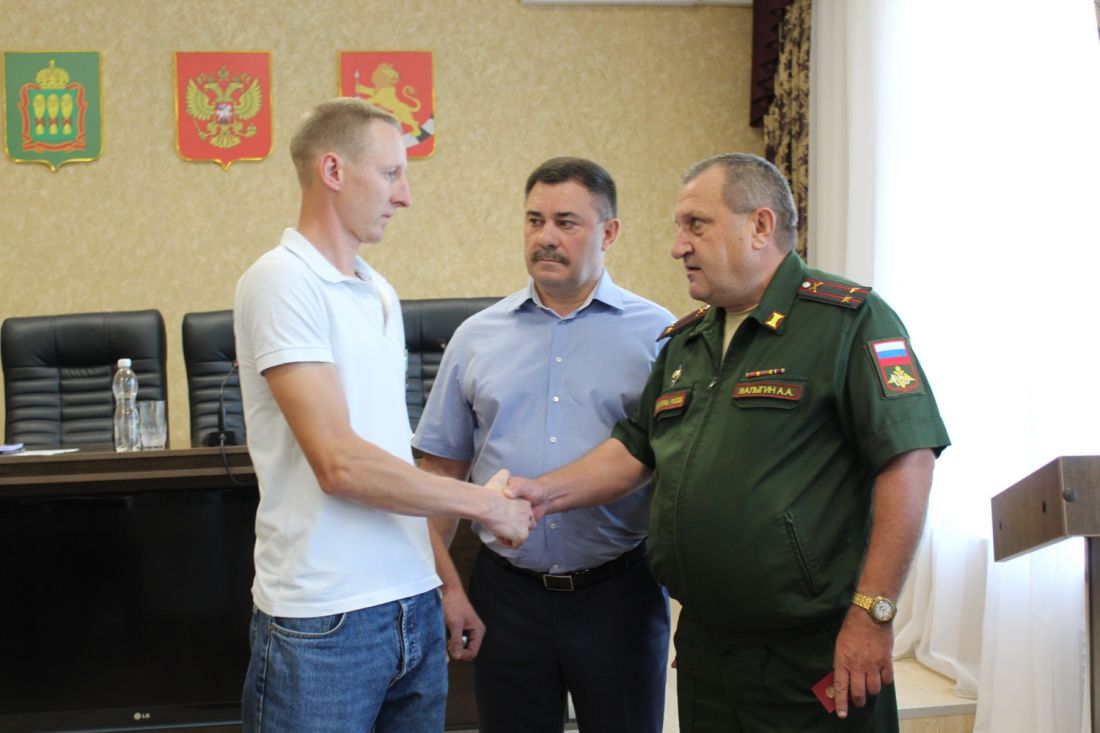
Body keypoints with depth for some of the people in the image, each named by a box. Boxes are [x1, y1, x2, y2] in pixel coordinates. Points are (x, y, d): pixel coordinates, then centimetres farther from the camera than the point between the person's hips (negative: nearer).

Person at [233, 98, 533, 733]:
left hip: (416, 606, 7)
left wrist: (446, 580, 12)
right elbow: (340, 463, -18)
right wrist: (483, 502, -10)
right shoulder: (283, 282, -11)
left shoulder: (380, 293, 14)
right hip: (324, 624, -7)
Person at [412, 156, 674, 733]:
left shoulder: (657, 334, -1)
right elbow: (441, 470, 9)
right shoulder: (477, 337, 7)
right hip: (506, 593, 2)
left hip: (618, 596, -2)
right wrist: (444, 583, 1)